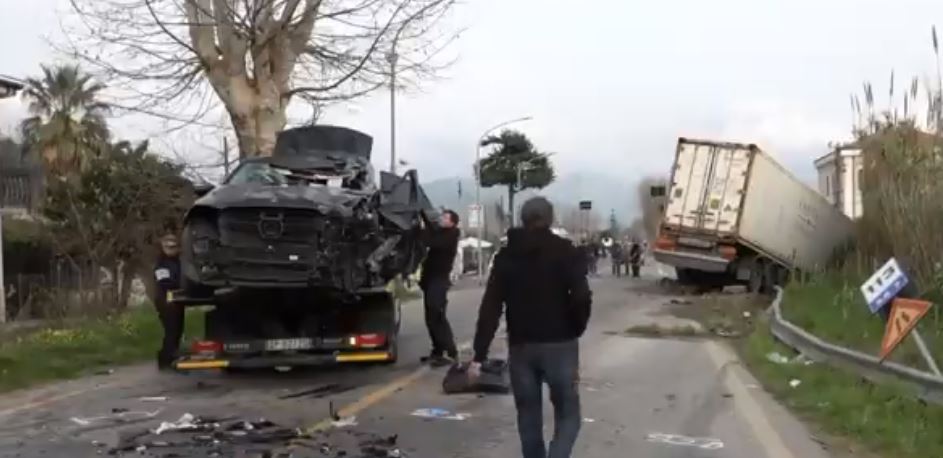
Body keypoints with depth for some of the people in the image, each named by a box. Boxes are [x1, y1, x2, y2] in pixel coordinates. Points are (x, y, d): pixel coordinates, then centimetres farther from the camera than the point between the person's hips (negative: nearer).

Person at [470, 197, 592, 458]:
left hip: (520, 346, 3)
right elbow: (581, 298, -14)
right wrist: (576, 331, 5)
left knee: (529, 418, 15)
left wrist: (479, 355, 0)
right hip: (559, 345, -3)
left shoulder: (506, 256, 7)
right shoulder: (566, 252, -2)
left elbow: (490, 309, 1)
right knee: (568, 415, 7)